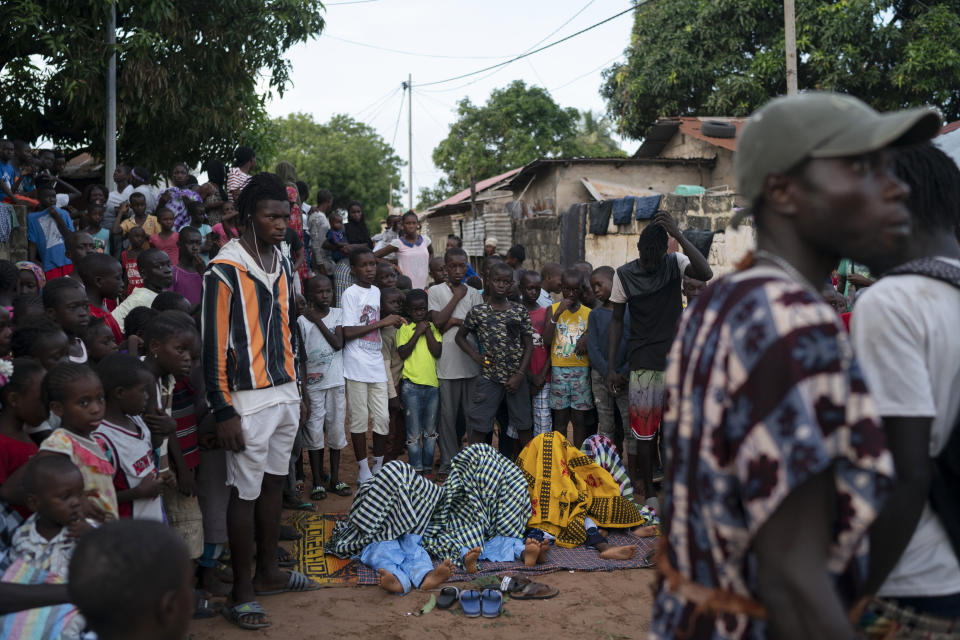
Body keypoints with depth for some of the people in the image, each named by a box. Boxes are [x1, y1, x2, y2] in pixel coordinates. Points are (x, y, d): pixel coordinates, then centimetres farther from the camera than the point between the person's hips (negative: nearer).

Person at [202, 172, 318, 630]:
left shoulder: (283, 266, 11)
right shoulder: (225, 271, -13)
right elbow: (214, 346, -14)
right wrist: (223, 412, -16)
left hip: (285, 395, 7)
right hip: (249, 402, -7)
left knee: (274, 484, 16)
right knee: (245, 493, -1)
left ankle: (268, 571, 30)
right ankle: (242, 592, 9)